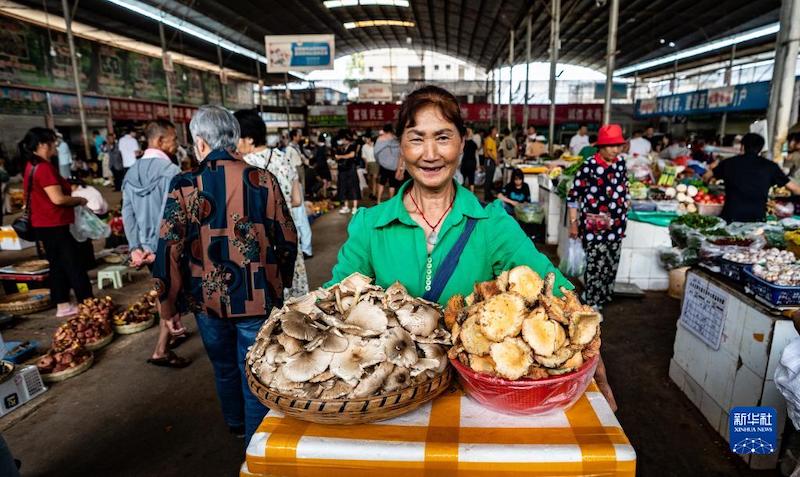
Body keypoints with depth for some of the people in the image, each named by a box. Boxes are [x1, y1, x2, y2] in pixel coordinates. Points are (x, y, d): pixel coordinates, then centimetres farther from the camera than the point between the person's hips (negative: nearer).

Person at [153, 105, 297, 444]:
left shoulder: (185, 186, -9)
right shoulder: (263, 180, -7)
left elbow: (169, 251, -9)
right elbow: (287, 239, -3)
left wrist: (168, 307, 3)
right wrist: (280, 283, 14)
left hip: (209, 301, 2)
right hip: (259, 299, -2)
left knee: (224, 368, 26)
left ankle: (235, 424, 50)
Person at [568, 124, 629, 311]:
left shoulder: (620, 163, 6)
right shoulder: (589, 166, -13)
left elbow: (624, 190, 18)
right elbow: (573, 196, -10)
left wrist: (624, 216, 18)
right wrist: (573, 223, -11)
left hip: (615, 225, 6)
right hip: (593, 225, -6)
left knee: (611, 265, 13)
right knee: (597, 265, -3)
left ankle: (602, 299, 31)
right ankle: (592, 305, 13)